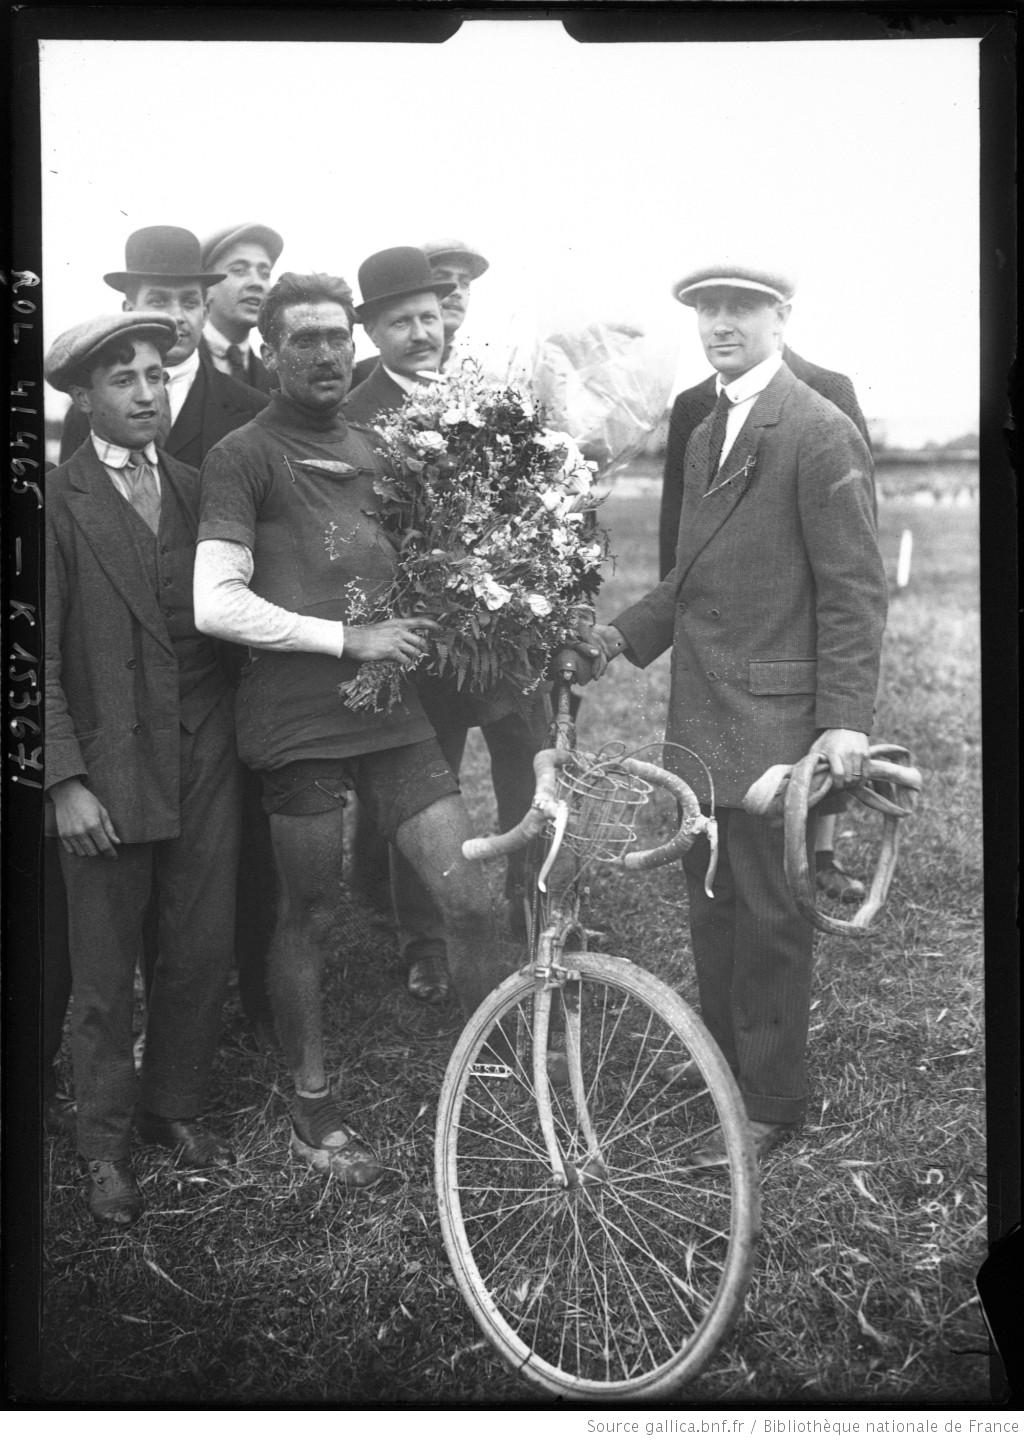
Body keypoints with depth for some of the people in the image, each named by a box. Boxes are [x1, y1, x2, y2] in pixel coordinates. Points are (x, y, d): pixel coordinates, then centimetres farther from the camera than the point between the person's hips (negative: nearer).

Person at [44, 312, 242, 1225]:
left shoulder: (196, 489, 10)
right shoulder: (59, 502, -5)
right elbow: (42, 659, -7)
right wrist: (65, 782, -13)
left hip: (206, 762, 4)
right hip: (109, 769, -4)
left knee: (203, 952, 10)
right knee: (105, 971, 6)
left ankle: (176, 1108, 30)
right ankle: (106, 1146, 23)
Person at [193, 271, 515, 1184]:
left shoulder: (372, 451, 16)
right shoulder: (244, 456, -5)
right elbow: (215, 604, -14)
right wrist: (349, 639, -15)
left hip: (390, 708, 5)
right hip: (298, 720, -5)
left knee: (471, 900, -1)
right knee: (310, 919, 6)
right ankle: (313, 1110, 24)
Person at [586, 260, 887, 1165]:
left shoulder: (820, 433, -11)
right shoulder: (706, 434, 17)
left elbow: (855, 587, -13)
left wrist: (847, 718, -18)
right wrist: (627, 633, 8)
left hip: (774, 720, -8)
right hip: (701, 716, 8)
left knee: (768, 915, 1)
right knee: (712, 905, 16)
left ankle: (772, 1104, 14)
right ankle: (724, 1059, 31)